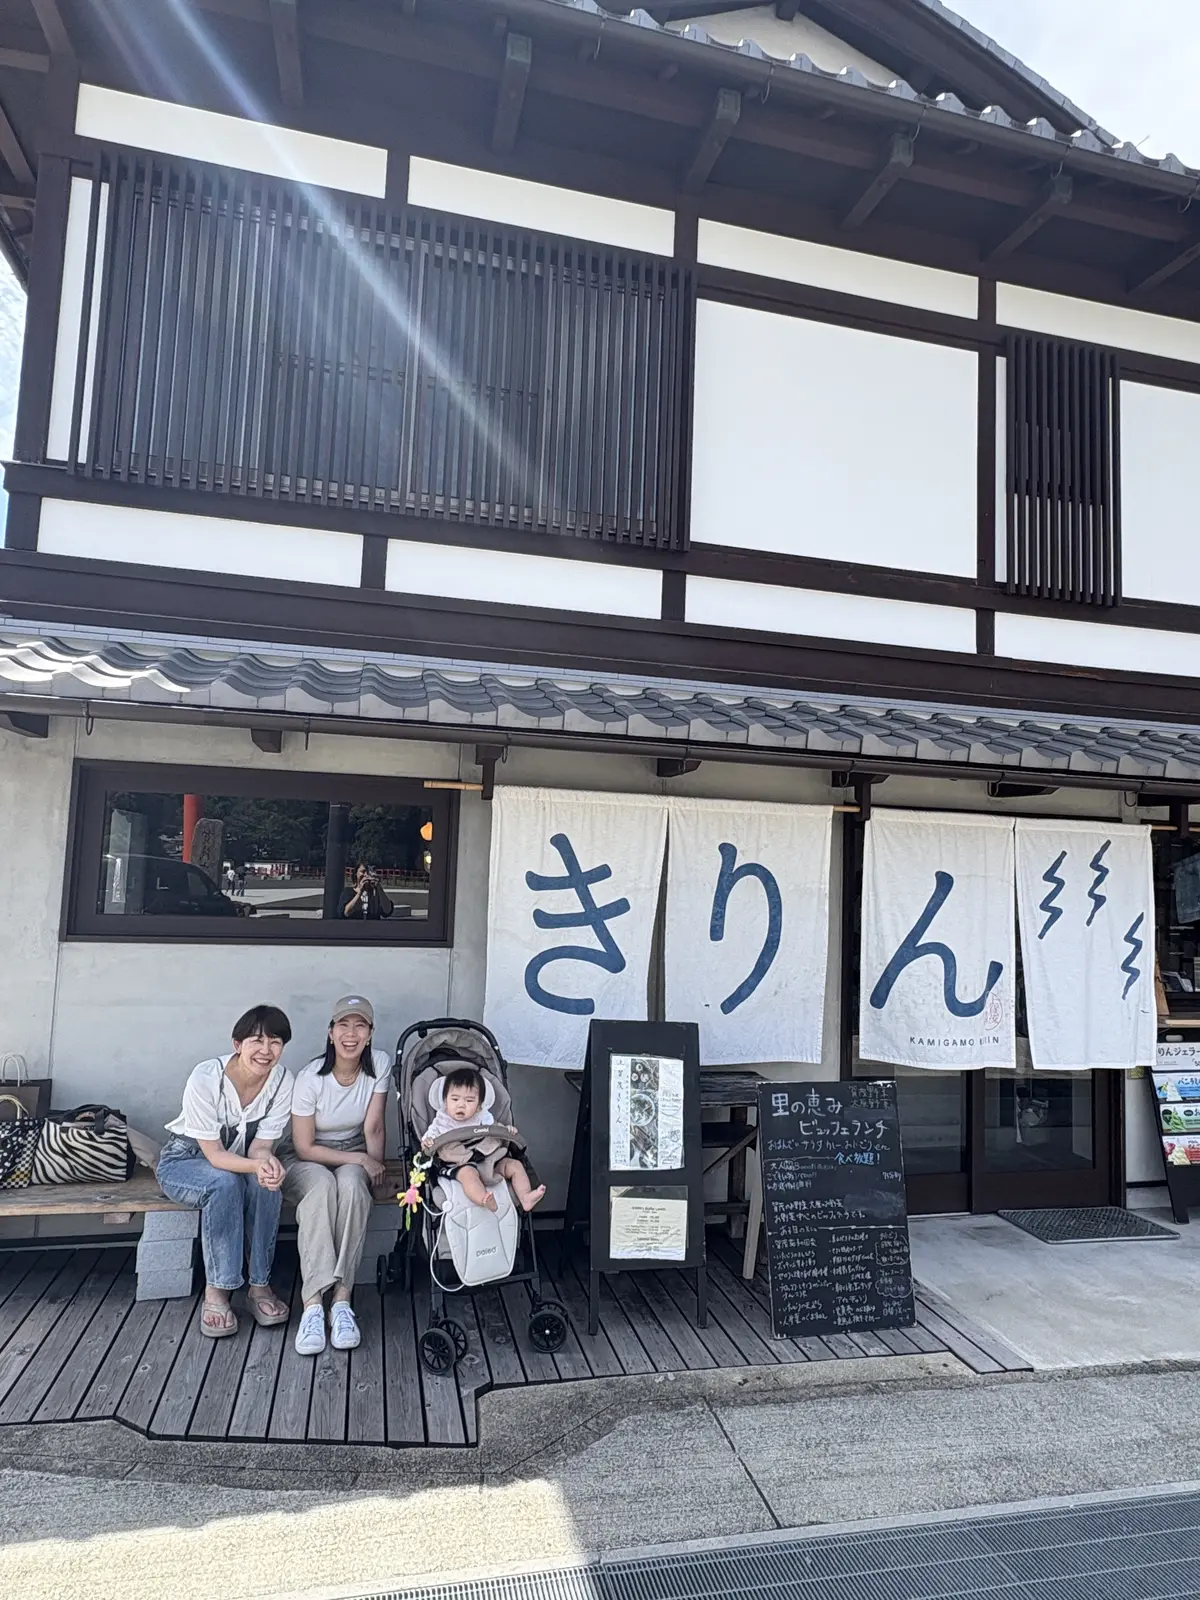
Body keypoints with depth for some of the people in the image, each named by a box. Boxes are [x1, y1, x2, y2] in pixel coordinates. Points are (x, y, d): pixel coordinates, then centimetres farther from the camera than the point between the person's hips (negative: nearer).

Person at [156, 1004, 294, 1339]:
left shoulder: (282, 1081, -18)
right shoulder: (205, 1079, -29)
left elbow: (260, 1146, -15)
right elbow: (214, 1154, -26)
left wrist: (268, 1163, -40)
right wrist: (255, 1165, -45)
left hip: (239, 1160, 3)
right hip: (185, 1160, -3)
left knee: (267, 1183, -29)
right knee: (225, 1182, -35)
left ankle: (260, 1284, -16)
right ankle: (216, 1292, -24)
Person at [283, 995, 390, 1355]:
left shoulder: (379, 1064, -12)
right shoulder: (310, 1078, -19)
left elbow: (373, 1129, -8)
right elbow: (304, 1147, -14)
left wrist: (375, 1167, -20)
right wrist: (359, 1159, -18)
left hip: (356, 1157, 2)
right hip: (308, 1161, -1)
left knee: (352, 1183, -34)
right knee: (322, 1186, -36)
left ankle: (341, 1299, -32)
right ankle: (313, 1304, -37)